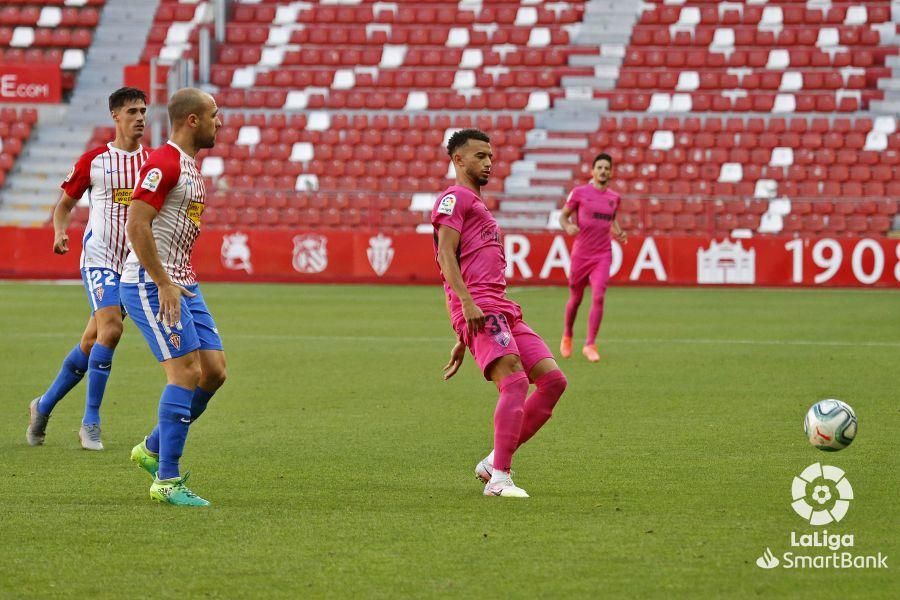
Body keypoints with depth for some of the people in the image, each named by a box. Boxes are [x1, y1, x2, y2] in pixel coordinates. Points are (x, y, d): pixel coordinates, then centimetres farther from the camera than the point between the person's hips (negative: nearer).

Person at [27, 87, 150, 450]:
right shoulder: (94, 160, 1)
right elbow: (64, 204, 9)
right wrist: (59, 232, -10)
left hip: (135, 262, 3)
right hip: (98, 256, -3)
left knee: (92, 341, 7)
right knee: (111, 328, -22)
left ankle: (44, 406, 26)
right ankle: (90, 421, -13)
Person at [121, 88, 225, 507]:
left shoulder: (189, 166, 18)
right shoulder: (163, 164, -14)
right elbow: (136, 226, -21)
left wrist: (182, 284, 20)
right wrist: (164, 285, -21)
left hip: (180, 284, 10)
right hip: (150, 284, -10)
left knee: (214, 371, 4)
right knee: (187, 372, -14)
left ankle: (153, 449, 20)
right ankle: (167, 480, -9)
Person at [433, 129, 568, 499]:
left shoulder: (475, 205, 33)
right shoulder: (454, 198, 3)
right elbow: (446, 254, -11)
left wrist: (462, 341, 30)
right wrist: (467, 303, -24)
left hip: (502, 308, 9)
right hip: (480, 309, -9)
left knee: (553, 380, -2)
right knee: (515, 382, -23)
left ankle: (493, 464, 2)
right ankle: (499, 478, -26)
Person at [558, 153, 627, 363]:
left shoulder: (614, 197, 8)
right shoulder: (579, 193, -3)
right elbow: (563, 215, 4)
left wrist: (618, 232, 6)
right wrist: (567, 226, -18)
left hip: (603, 255, 1)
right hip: (580, 254, -1)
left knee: (598, 297, -15)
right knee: (575, 299, 10)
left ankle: (590, 345, -10)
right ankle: (567, 336, 36)